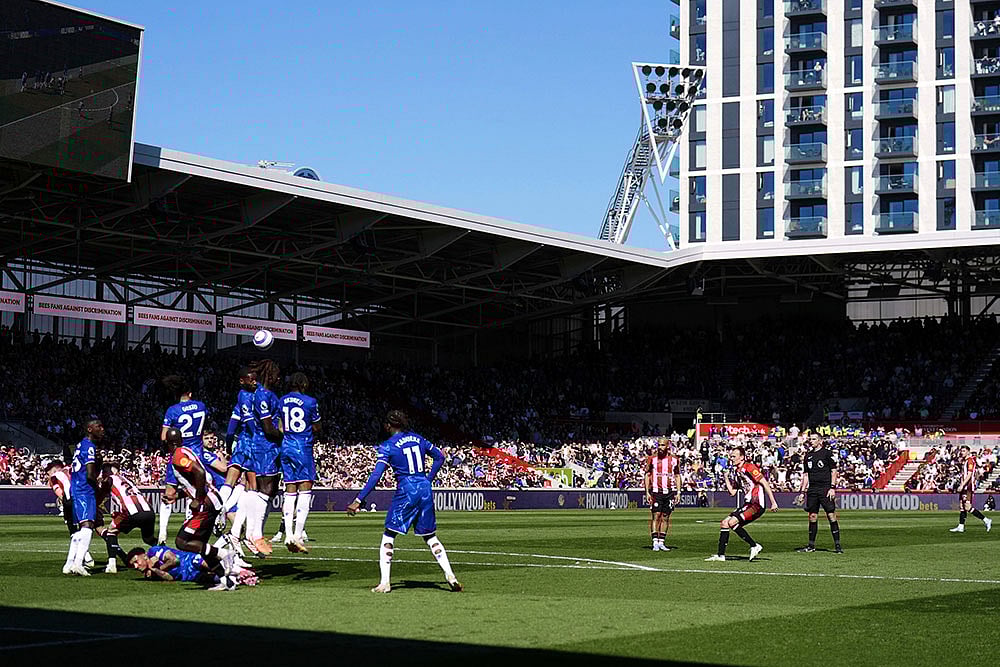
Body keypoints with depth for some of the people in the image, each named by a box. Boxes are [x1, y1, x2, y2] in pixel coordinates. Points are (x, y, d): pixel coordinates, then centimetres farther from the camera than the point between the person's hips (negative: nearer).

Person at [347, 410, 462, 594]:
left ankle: (384, 583, -3)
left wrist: (358, 501, -12)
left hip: (406, 490, -5)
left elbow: (376, 475, -12)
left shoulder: (388, 446, -6)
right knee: (430, 536, 15)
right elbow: (440, 456, 18)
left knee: (388, 536, 4)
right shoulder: (417, 439, 10)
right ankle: (450, 576, 7)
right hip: (425, 489, 5)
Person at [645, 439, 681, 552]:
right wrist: (647, 492, -2)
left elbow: (677, 476, 13)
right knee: (656, 516, -8)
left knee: (665, 517, 5)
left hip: (669, 492, 2)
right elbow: (647, 475, 5)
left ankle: (661, 542, 11)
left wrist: (678, 492, 6)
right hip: (656, 491, -2)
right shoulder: (652, 459, 3)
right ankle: (655, 542, -7)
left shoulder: (674, 459, 7)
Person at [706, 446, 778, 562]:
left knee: (732, 522, -19)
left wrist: (773, 503, -18)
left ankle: (754, 546, -10)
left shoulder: (749, 468, -12)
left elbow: (765, 484, -15)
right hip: (748, 504, 9)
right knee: (724, 523, 4)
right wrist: (726, 477, 17)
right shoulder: (737, 471, 16)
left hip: (757, 505, -9)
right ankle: (720, 555, 7)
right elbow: (732, 492, 19)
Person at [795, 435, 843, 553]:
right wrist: (802, 492, 12)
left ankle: (837, 544, -5)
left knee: (831, 515, -8)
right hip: (812, 489, 5)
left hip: (826, 489, -5)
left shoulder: (827, 454, -1)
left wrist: (833, 488, -11)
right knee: (812, 517, 6)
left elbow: (834, 471, -3)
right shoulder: (808, 456, 14)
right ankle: (811, 545, 13)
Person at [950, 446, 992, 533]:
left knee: (967, 506, -14)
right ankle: (961, 526, 9)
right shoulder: (964, 461, 17)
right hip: (964, 486, 10)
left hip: (968, 486, -10)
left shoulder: (970, 461, -11)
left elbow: (969, 475, -20)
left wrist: (962, 485, -23)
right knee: (961, 506, 7)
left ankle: (986, 521, -9)